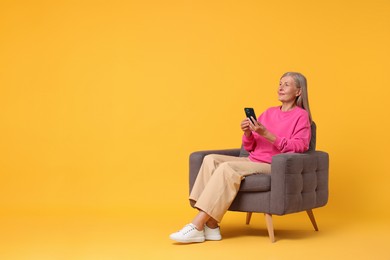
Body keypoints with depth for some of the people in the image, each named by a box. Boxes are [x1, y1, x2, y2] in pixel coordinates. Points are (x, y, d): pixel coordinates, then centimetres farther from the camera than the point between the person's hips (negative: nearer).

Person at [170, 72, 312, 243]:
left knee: (227, 168, -29)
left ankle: (197, 226, -30)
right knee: (211, 159, -17)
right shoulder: (269, 112, 20)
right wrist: (248, 133, -5)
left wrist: (266, 134, -19)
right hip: (252, 161, 7)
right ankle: (211, 226, -25)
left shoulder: (301, 116, 2)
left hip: (272, 166, -7)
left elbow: (298, 147, -12)